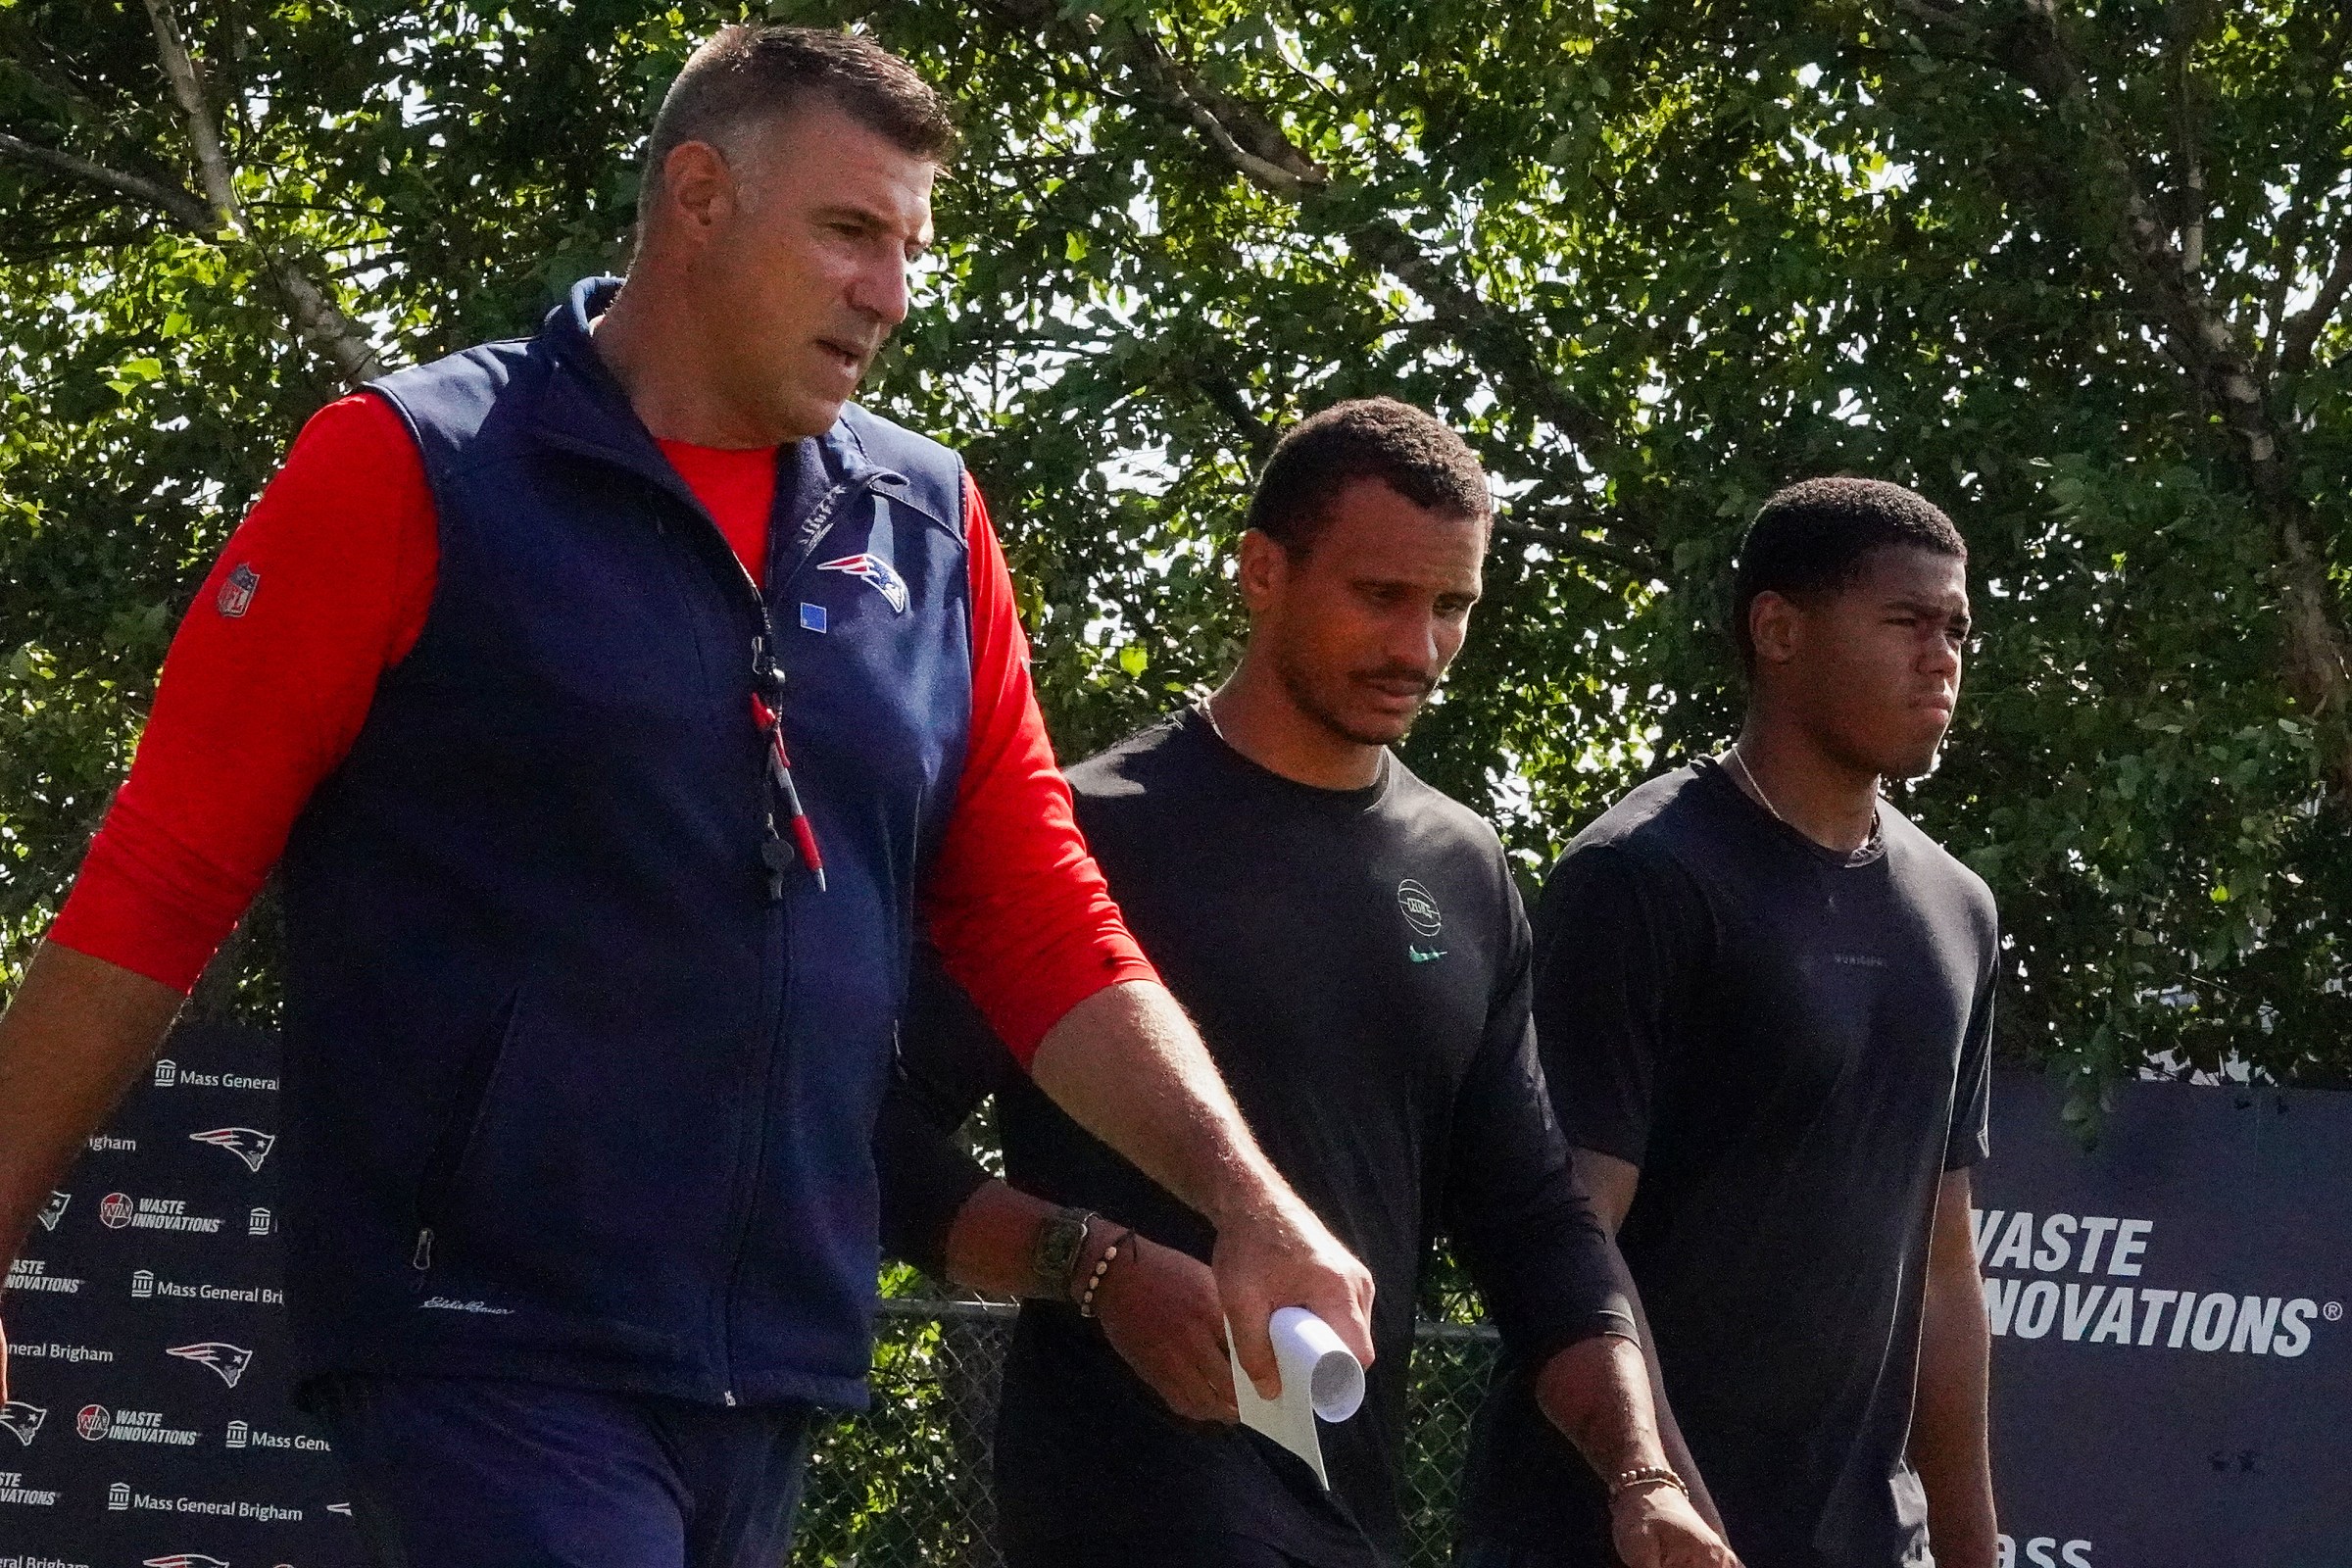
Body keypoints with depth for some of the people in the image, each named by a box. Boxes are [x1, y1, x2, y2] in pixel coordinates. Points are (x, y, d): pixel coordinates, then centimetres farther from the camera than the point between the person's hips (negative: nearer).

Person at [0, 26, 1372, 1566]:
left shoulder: (927, 525, 10)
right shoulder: (413, 471, -4)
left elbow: (1044, 930, 13)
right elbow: (159, 884, -4)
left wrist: (1246, 1201, -1)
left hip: (777, 1361, 6)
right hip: (488, 1345, -6)